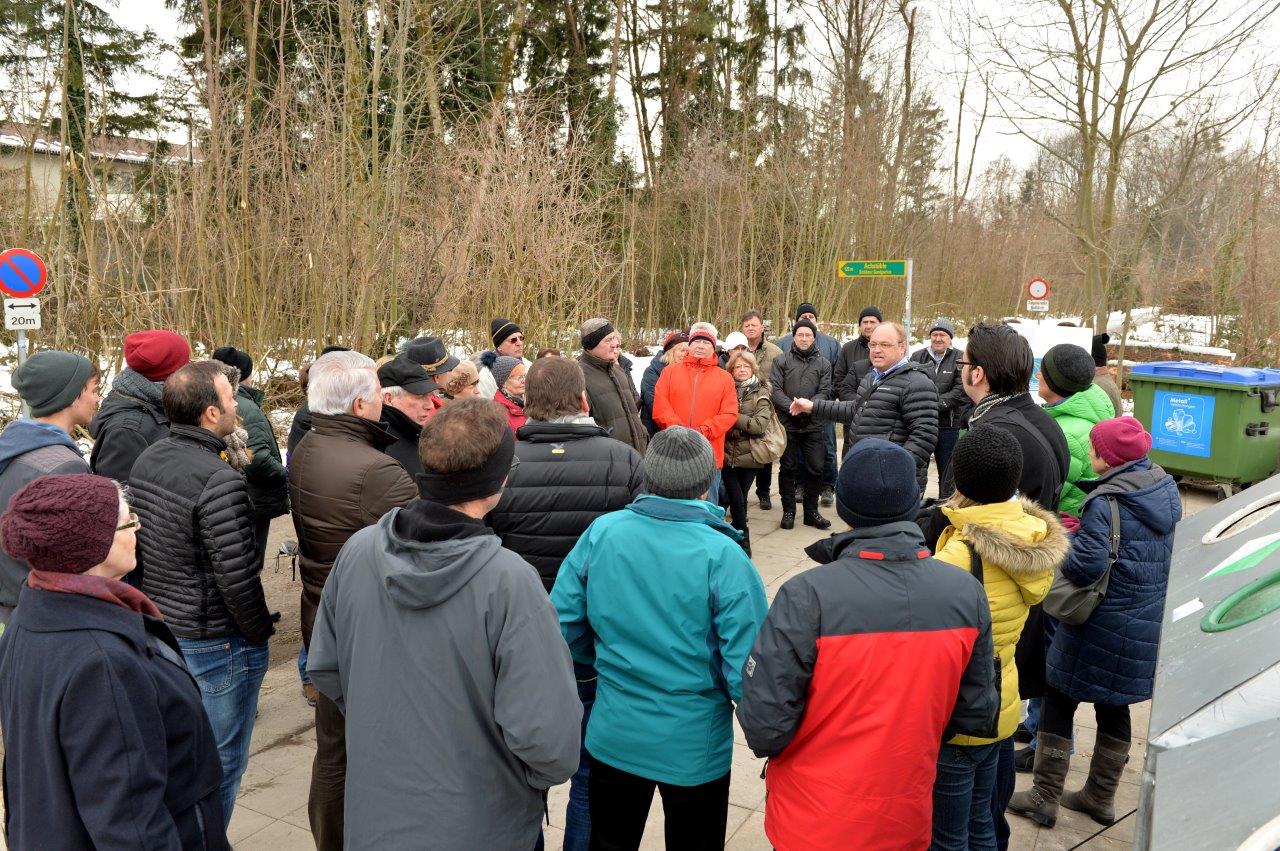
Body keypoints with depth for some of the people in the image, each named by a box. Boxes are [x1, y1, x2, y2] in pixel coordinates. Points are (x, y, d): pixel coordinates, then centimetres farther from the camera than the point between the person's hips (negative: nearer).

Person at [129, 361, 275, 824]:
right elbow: (238, 578, -24)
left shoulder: (146, 460, 2)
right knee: (219, 765, 8)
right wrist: (260, 634, -9)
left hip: (159, 629, 9)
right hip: (216, 645, -9)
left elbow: (136, 544, 10)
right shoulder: (220, 481, -26)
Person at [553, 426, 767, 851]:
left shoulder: (601, 532, -13)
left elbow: (562, 627, -7)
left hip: (613, 736, 3)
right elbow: (746, 669, -21)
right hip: (695, 746, -2)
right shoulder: (722, 556, -22)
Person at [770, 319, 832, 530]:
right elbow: (775, 389, -5)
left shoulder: (823, 364, 8)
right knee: (788, 468, 6)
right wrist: (790, 407, -21)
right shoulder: (782, 361, 3)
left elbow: (825, 392, -1)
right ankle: (788, 511, 16)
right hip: (787, 423, -1)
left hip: (812, 425, 1)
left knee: (815, 469, 4)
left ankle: (811, 511, 17)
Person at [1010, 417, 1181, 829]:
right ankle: (1100, 797, 32)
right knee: (1114, 709, 19)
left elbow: (1086, 566, -25)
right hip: (1151, 624, 7)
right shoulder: (1167, 490, 3)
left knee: (1059, 702, 6)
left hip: (1104, 626, -7)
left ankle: (1044, 798, 14)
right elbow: (1169, 550, 15)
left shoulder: (1103, 503, -21)